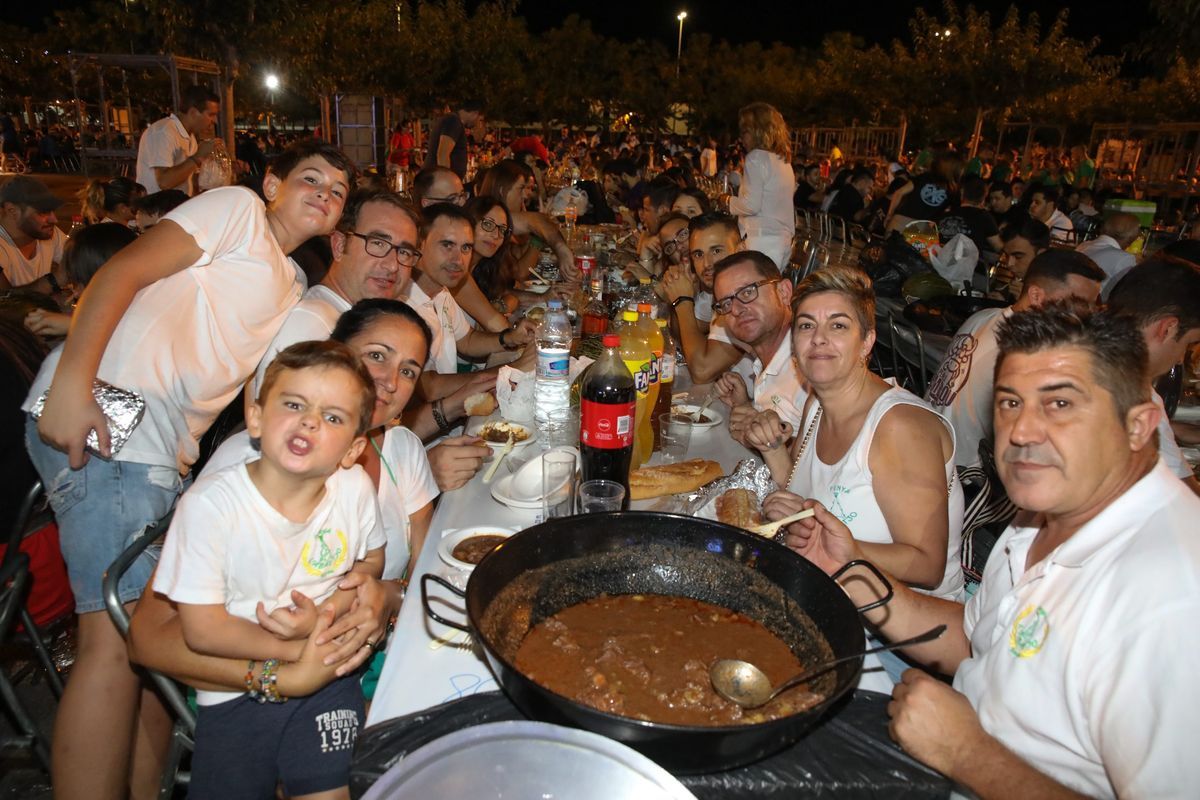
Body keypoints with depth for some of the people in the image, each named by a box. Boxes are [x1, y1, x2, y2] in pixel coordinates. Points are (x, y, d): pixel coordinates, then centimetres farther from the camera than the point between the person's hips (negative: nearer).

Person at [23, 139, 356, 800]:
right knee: (120, 637, -12)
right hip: (99, 420, -9)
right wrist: (71, 384, -20)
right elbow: (124, 271, -8)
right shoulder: (238, 207, 5)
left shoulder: (290, 286, 28)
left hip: (167, 450, 9)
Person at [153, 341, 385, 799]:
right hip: (234, 691, -1)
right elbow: (202, 628, -15)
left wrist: (325, 615, -12)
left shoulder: (354, 488, -12)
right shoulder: (210, 504, -20)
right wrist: (297, 650, -16)